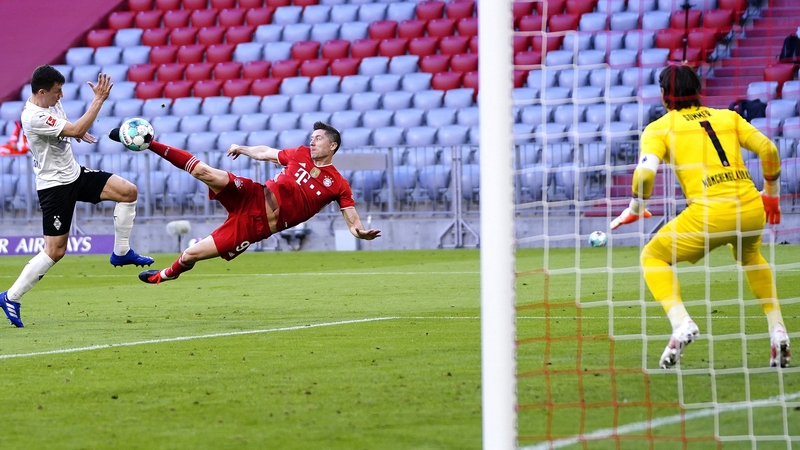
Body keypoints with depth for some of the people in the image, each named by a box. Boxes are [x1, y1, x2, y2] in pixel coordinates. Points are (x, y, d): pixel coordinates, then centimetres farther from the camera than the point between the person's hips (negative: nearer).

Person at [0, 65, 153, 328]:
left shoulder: (53, 103, 2)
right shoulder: (34, 117, -27)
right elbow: (77, 130, -32)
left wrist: (77, 130, 3)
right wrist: (99, 99, -29)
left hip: (74, 173, 9)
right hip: (54, 186, -9)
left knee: (128, 191, 0)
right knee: (55, 250, -7)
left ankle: (121, 252, 12)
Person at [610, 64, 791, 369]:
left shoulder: (659, 128, 8)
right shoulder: (727, 117, 19)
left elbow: (645, 171, -6)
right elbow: (768, 149, 11)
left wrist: (635, 209, 10)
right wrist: (772, 194, 26)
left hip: (710, 213, -5)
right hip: (752, 208, 5)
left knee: (653, 257, 16)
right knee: (750, 257, 36)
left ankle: (681, 324, -7)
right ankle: (777, 331, 23)